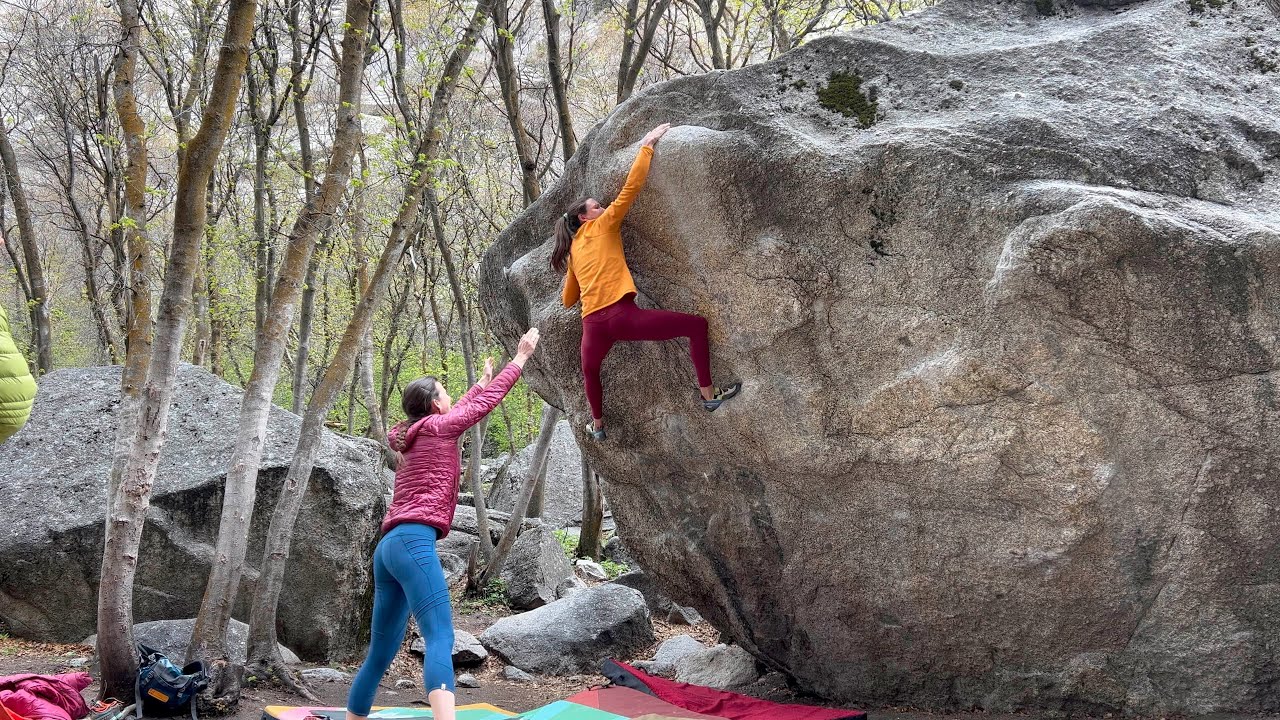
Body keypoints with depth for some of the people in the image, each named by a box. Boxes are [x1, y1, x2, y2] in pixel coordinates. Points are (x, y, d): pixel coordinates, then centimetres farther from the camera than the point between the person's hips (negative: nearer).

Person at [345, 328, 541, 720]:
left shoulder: (412, 437, 24)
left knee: (381, 652, 13)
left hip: (389, 547, 9)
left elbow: (459, 409, 42)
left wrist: (480, 382, 54)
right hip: (413, 542, -9)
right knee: (440, 639, -23)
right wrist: (521, 357, 20)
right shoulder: (437, 428, 4)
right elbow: (488, 401, 10)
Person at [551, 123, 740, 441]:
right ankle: (708, 394, -2)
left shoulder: (572, 251, 25)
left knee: (590, 371, 36)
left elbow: (567, 300, 33)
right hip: (620, 314, -6)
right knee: (697, 325, 0)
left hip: (592, 324, 6)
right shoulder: (602, 226, 10)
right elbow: (630, 188, 2)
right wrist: (647, 146, 9)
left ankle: (597, 425, 45)